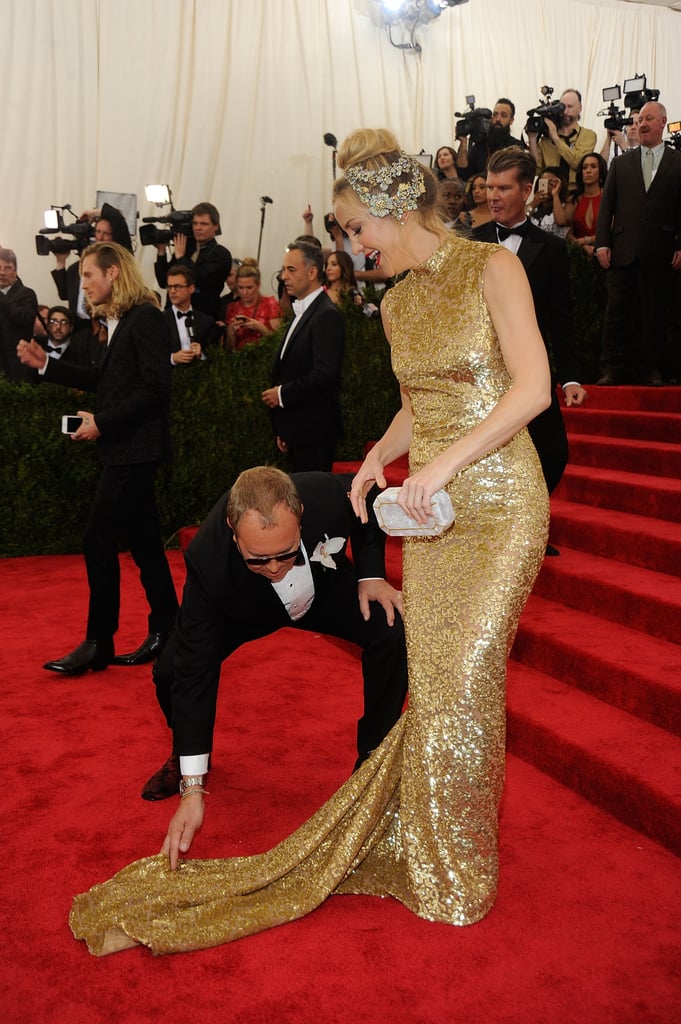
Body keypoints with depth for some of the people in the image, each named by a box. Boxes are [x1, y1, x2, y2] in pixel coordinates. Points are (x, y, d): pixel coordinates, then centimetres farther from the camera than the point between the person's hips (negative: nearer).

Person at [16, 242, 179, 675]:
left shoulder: (145, 319, -13)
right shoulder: (122, 321, 15)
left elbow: (156, 388, -20)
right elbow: (106, 380, 19)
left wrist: (102, 423, -17)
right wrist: (46, 364, 14)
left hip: (134, 449, -10)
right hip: (126, 449, 10)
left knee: (99, 542, -6)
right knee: (142, 542, 13)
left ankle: (98, 644, 4)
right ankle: (165, 631, 22)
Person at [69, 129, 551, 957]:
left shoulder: (492, 269, -6)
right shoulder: (395, 303, 13)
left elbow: (534, 387, -15)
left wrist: (447, 461, -22)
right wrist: (380, 457, 2)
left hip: (498, 505, -5)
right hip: (431, 512, 6)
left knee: (461, 684, -3)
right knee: (433, 684, 7)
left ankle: (459, 873, 19)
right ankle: (431, 857, 25)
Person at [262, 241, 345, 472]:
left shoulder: (327, 316, -13)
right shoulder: (302, 312, 17)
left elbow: (325, 373, -24)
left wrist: (283, 393, -14)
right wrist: (282, 430, 16)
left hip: (313, 430, -9)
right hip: (297, 430, 9)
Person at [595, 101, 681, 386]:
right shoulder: (621, 163, 13)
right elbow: (606, 205, 8)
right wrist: (602, 243, -1)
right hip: (623, 251, 2)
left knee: (653, 313, 3)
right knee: (616, 310, 0)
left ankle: (650, 370, 11)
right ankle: (613, 369, 6)